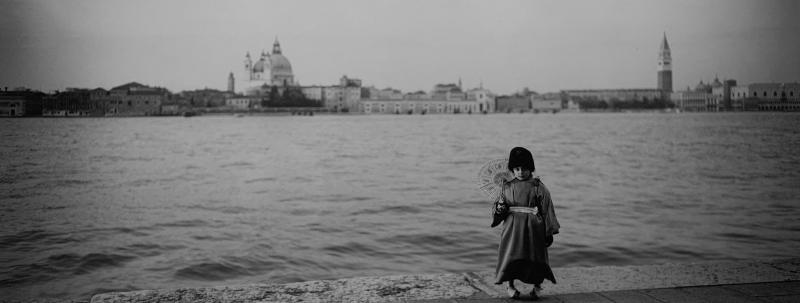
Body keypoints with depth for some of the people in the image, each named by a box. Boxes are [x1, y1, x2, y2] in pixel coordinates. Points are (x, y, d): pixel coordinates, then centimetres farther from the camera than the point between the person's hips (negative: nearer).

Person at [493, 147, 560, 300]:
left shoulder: (538, 187, -3)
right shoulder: (507, 187, 7)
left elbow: (547, 210, -2)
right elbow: (501, 203, 17)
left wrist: (550, 232, -4)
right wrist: (499, 208, -9)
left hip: (533, 227, -2)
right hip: (512, 227, 2)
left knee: (535, 256, 3)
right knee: (511, 254, -2)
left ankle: (537, 287, 20)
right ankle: (509, 285, 14)